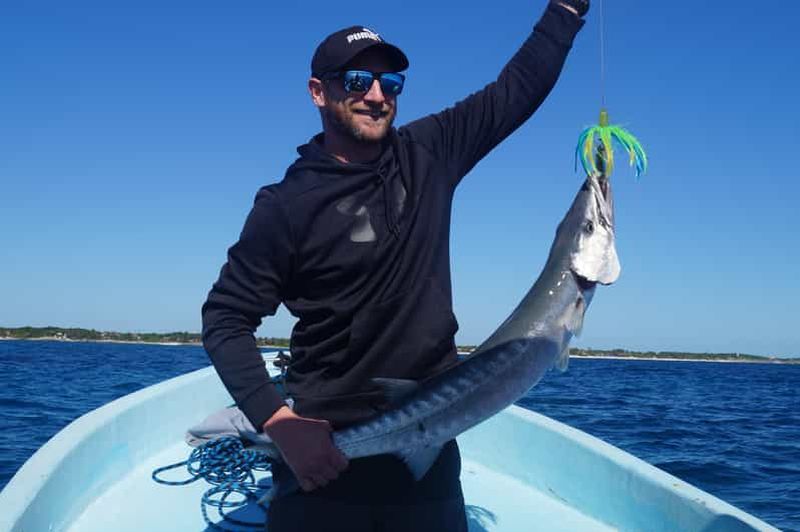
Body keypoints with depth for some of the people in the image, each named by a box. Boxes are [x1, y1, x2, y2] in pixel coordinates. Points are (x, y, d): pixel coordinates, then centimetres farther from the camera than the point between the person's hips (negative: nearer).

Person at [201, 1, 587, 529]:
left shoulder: (429, 157, 2)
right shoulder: (288, 205, -9)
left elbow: (518, 87, 10)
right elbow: (226, 319, -6)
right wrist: (279, 421, -17)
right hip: (326, 448, -3)